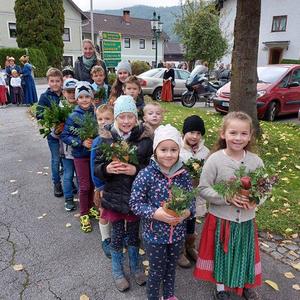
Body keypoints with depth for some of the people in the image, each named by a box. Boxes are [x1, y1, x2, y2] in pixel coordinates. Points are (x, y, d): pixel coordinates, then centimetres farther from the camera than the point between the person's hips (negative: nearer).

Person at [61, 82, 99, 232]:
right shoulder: (73, 117, -12)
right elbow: (64, 136, -11)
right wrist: (81, 142, -21)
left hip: (95, 153, 3)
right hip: (80, 155, -3)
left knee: (92, 183, 14)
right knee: (84, 186, 4)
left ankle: (90, 207, 36)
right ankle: (84, 214, 21)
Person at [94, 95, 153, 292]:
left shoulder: (144, 138, -10)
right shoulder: (106, 138, -8)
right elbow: (97, 168, -3)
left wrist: (135, 170, -23)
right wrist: (107, 169, -24)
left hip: (136, 195, 0)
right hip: (115, 196, 0)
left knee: (134, 233, 19)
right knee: (118, 235, 16)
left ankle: (135, 266, 46)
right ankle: (118, 271, 41)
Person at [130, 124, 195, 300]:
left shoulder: (184, 174, -8)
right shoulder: (146, 175, -19)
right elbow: (135, 203, -14)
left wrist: (188, 211, -19)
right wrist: (155, 213, -26)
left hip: (178, 233, 4)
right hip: (154, 234, -3)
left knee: (171, 267, 25)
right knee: (157, 271, 16)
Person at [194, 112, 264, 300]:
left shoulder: (256, 161, -6)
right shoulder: (215, 159, -16)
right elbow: (203, 189, -13)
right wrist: (227, 198, -25)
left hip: (246, 220, 3)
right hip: (221, 219, -3)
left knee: (246, 253, 21)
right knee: (221, 253, 15)